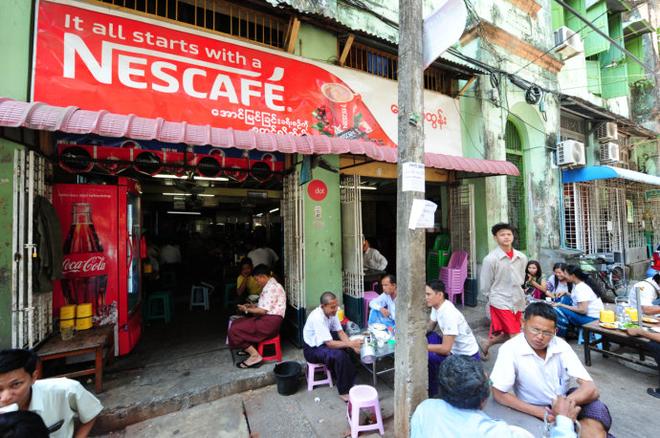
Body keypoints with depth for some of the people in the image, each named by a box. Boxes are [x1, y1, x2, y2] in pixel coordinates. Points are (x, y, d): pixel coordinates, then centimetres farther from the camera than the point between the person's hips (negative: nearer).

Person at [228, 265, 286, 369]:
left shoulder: (271, 287, -18)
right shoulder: (270, 285, 16)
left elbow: (263, 310, -20)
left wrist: (247, 310, -7)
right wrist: (252, 305, 13)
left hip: (270, 321, -11)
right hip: (266, 318, 11)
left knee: (234, 330, -13)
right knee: (236, 323, 13)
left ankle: (255, 356, -8)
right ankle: (249, 348, 18)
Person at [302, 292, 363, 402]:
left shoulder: (332, 312, -11)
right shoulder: (317, 318, -33)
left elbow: (340, 332, -7)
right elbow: (330, 343, -33)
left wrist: (353, 345, -21)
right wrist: (350, 344, -35)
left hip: (325, 342, 8)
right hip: (312, 349, -8)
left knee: (350, 350, -5)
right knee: (339, 355, -27)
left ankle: (349, 379, 12)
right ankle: (344, 392, -11)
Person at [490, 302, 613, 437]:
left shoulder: (561, 346, -11)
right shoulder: (509, 349, -23)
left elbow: (590, 389, -15)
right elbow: (499, 394, -19)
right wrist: (538, 412, -24)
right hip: (537, 413, -3)